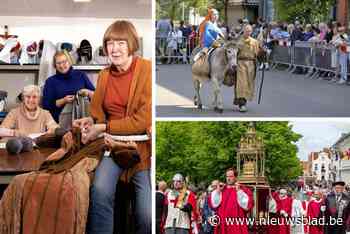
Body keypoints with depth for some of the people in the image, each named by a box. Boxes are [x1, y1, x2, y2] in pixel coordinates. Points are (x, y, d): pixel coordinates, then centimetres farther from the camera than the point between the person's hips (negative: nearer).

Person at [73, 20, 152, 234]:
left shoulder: (148, 70, -6)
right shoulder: (104, 76, 12)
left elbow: (143, 120, -12)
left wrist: (103, 128, -13)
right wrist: (90, 122, 1)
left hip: (143, 145, -4)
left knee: (148, 216, -19)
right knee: (100, 190, -28)